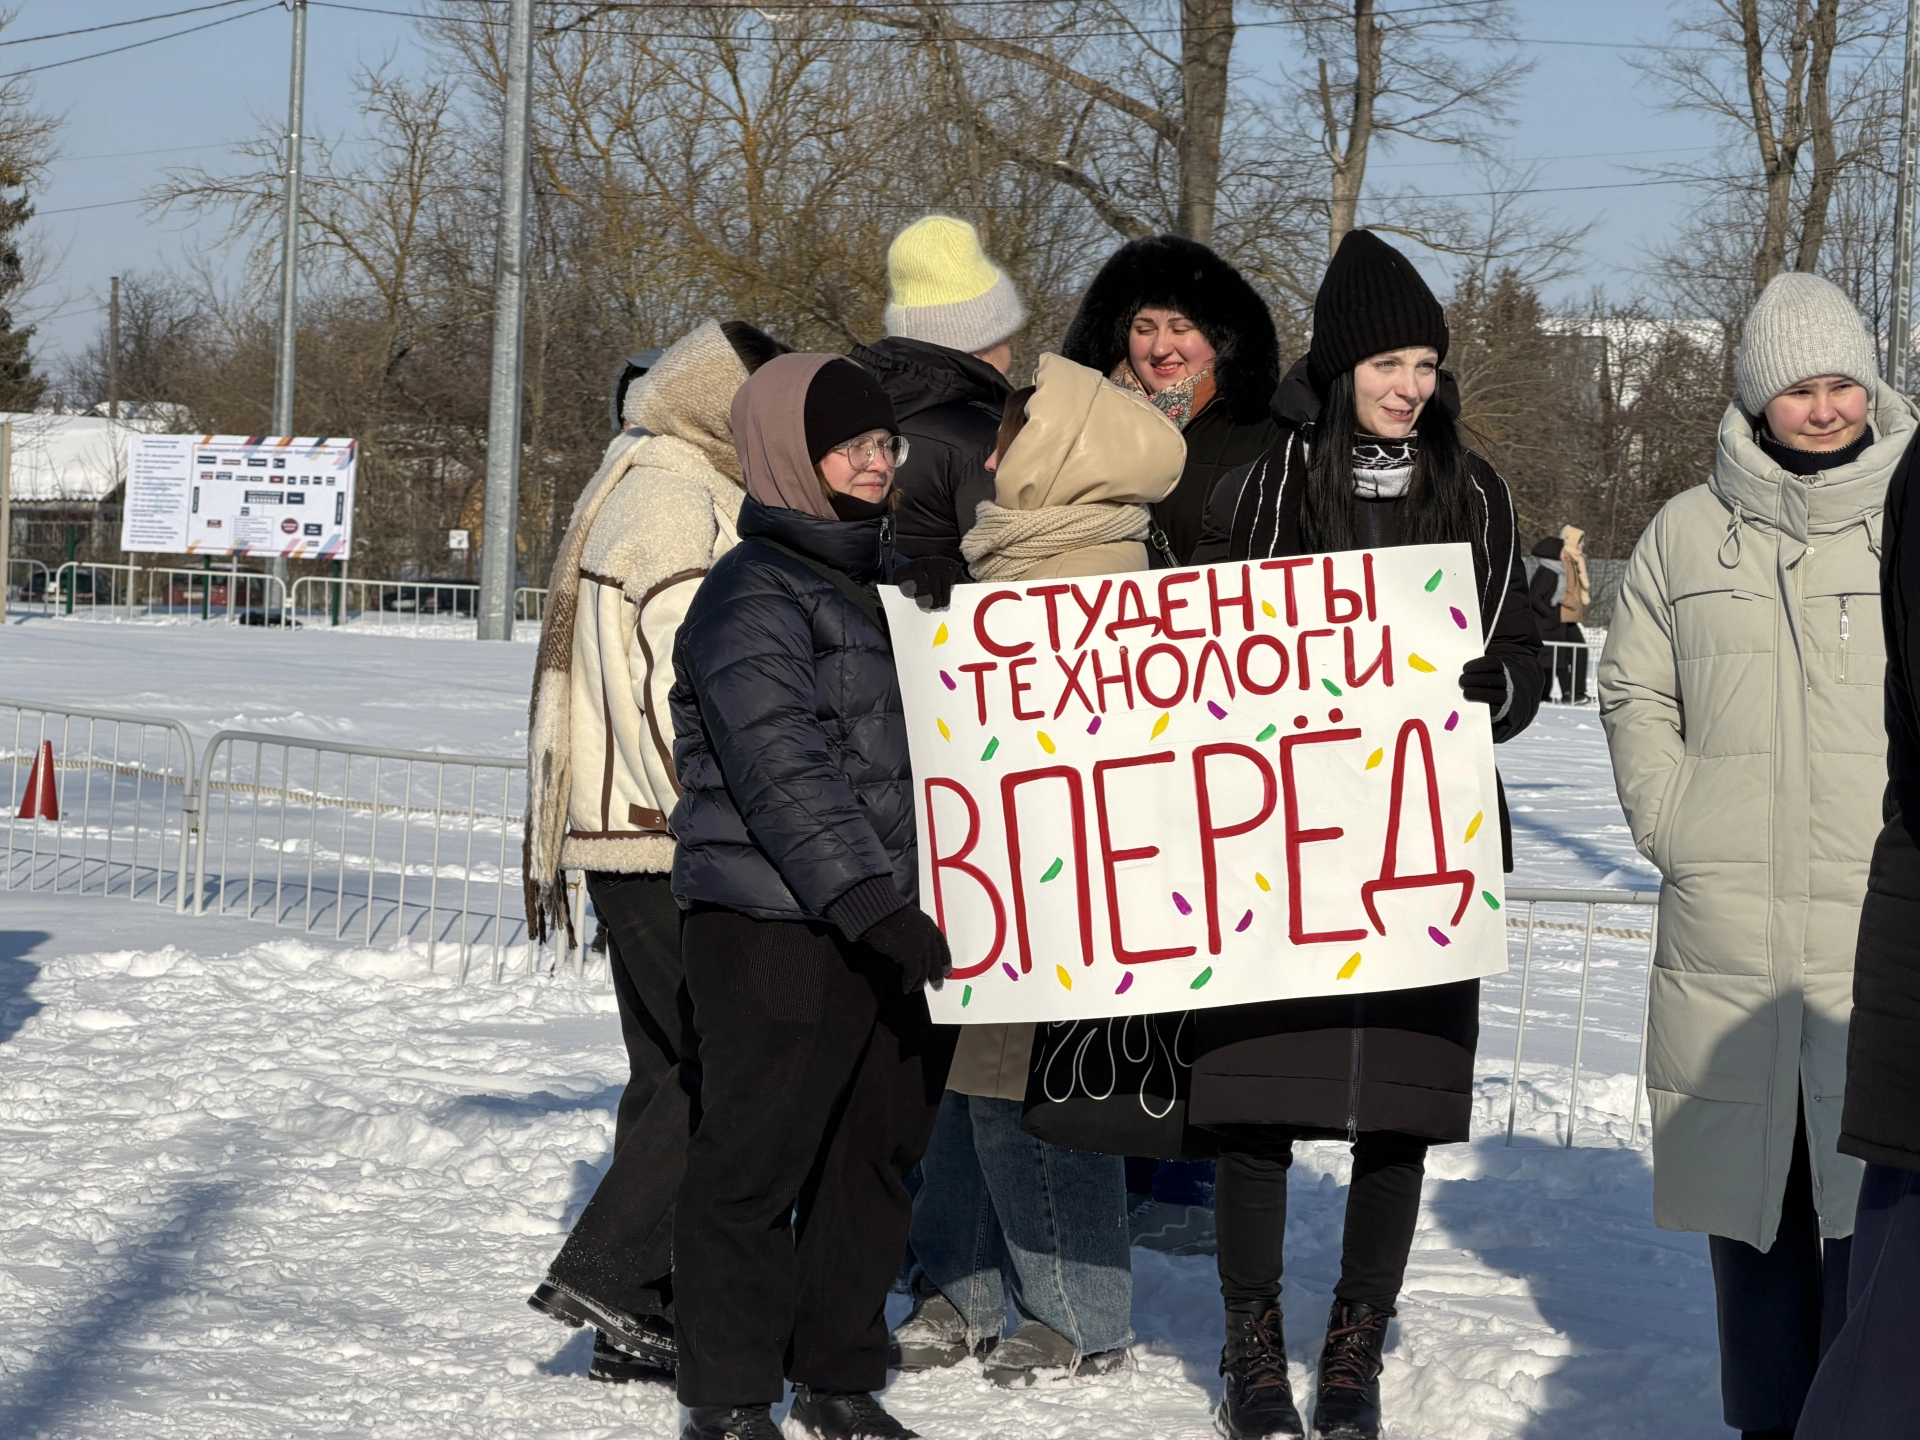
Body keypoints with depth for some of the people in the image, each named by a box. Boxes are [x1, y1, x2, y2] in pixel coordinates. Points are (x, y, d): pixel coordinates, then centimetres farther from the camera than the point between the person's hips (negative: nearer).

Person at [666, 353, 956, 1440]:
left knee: (880, 1151, 12)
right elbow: (786, 778, -19)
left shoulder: (891, 582, 18)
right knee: (755, 1163, -2)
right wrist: (869, 904, -26)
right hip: (777, 931, -8)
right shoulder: (752, 600, -9)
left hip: (896, 928, 8)